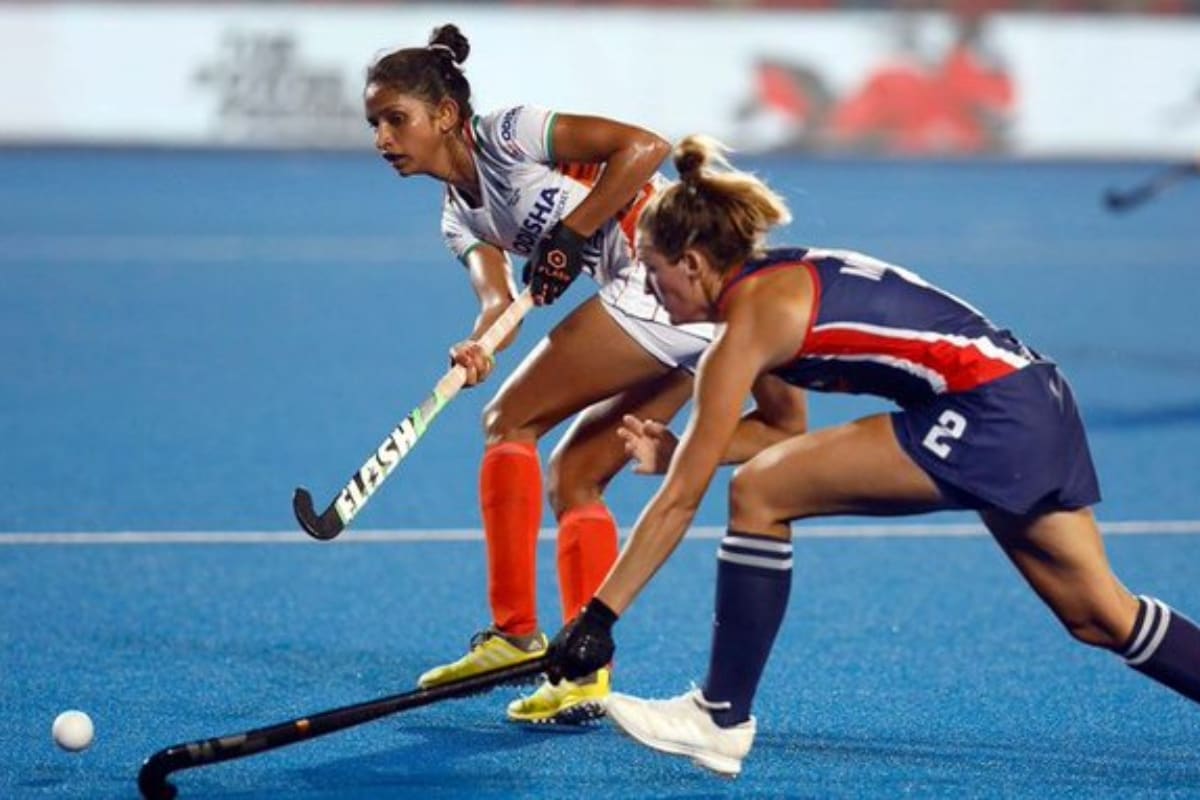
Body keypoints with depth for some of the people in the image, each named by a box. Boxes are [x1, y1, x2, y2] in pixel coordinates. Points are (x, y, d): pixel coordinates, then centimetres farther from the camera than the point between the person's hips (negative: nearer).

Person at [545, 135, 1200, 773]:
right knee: (1099, 617, 16)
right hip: (1035, 404, 10)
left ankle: (720, 721, -1)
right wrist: (679, 451, 14)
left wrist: (599, 616, -5)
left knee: (758, 494, -7)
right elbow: (790, 431, 26)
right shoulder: (778, 281, 15)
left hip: (985, 417, -10)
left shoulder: (748, 321, -9)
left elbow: (679, 501, -8)